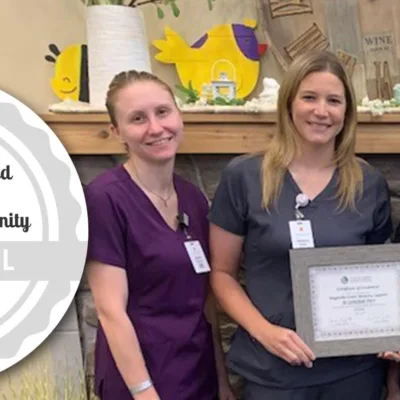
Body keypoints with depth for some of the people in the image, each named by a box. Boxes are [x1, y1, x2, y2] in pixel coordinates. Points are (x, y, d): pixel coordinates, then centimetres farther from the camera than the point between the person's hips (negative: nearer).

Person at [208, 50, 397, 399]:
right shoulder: (244, 176, -7)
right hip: (273, 368, -2)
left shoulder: (370, 184, 1)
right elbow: (222, 272, -2)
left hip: (357, 366, 3)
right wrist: (263, 330, -15)